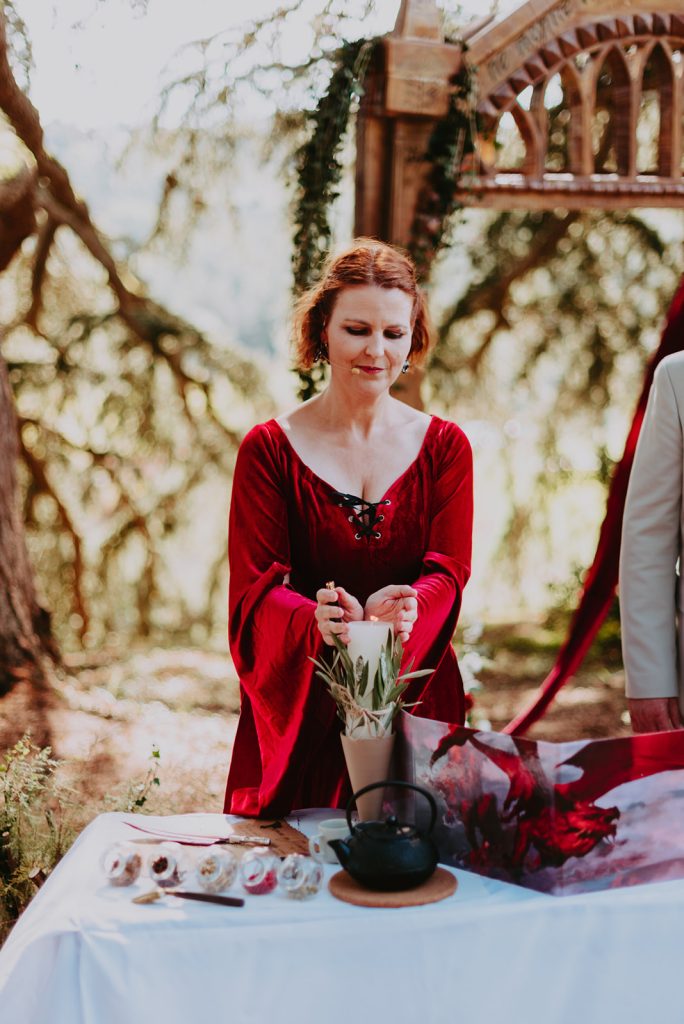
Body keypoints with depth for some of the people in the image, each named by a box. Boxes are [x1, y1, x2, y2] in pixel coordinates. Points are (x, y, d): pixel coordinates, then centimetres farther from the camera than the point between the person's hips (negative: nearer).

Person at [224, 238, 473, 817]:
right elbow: (256, 589, -8)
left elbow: (448, 573, -6)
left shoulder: (445, 448, 5)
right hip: (300, 712, -1)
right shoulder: (269, 450, 0)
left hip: (416, 707, 2)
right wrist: (317, 621, -30)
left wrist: (401, 610, -29)